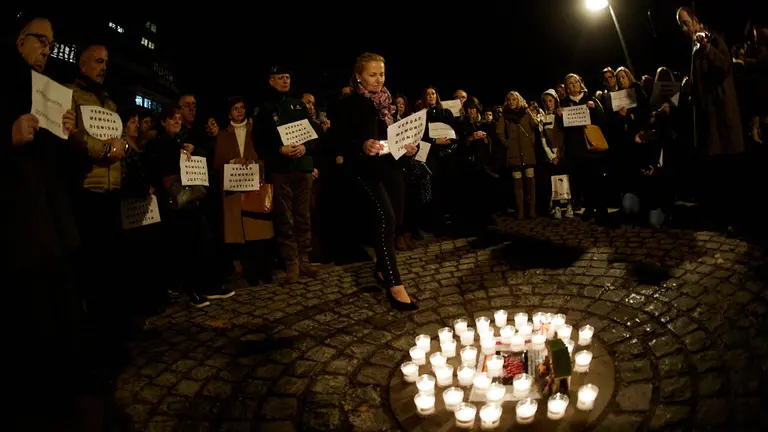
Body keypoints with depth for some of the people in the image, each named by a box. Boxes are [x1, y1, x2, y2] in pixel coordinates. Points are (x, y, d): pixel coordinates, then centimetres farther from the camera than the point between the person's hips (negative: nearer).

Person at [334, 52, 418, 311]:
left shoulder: (385, 101, 15)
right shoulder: (350, 104, -5)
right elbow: (342, 139, -14)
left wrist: (408, 147, 2)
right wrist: (363, 146, -32)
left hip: (388, 167, 7)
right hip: (364, 170, -7)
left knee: (392, 219, 10)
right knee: (385, 218, -20)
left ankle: (382, 268, 33)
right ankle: (395, 286, -18)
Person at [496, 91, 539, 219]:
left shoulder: (526, 112, 11)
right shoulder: (505, 115, 12)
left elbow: (535, 126, 5)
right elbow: (499, 132, 6)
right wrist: (506, 144, -1)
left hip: (528, 151, 0)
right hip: (513, 152, 0)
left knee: (530, 179, -4)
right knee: (518, 181, -2)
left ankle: (532, 209, 1)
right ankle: (520, 210, 2)